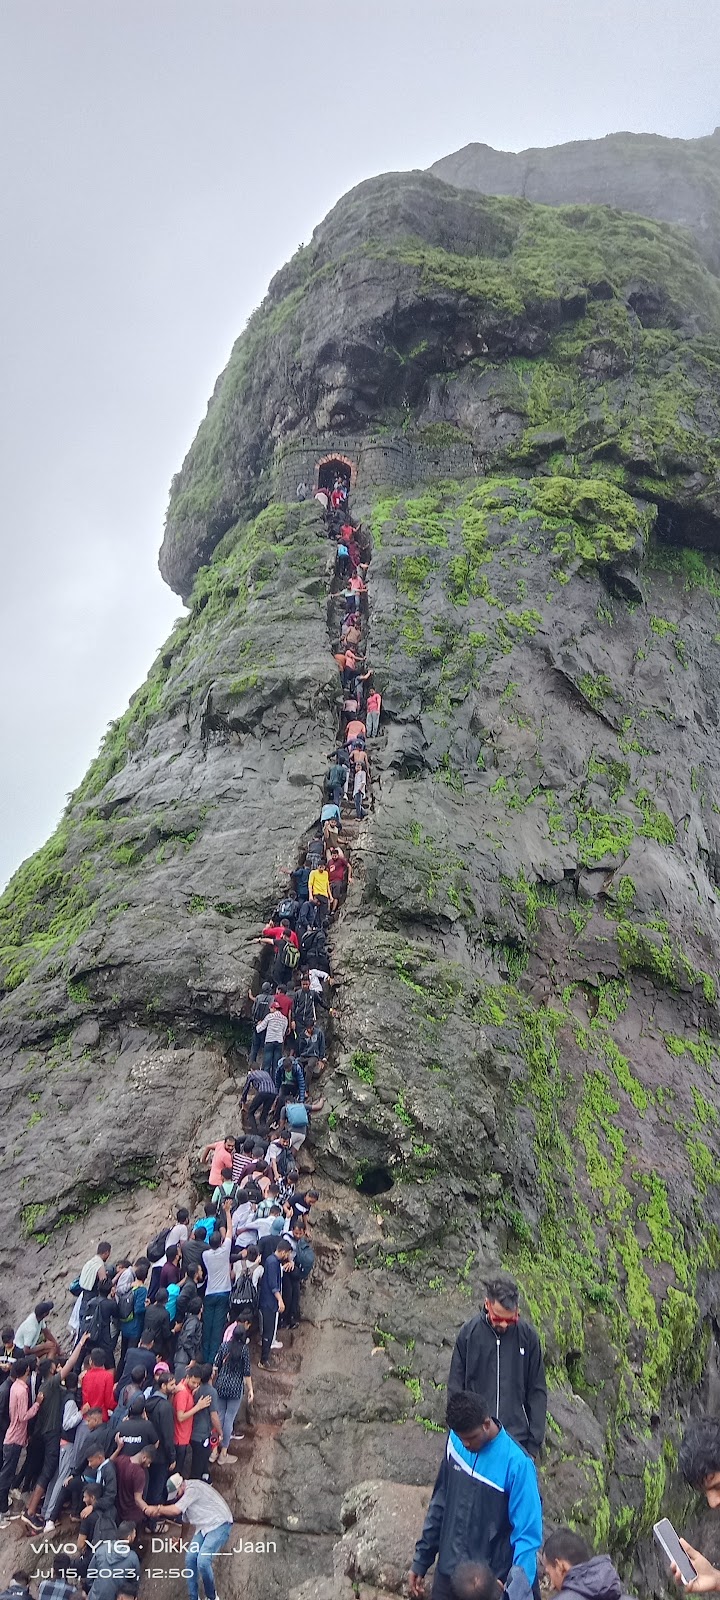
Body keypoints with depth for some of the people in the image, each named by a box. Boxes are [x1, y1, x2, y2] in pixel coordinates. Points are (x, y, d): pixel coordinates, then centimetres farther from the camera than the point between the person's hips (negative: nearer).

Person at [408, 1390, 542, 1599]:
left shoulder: (516, 1463, -22)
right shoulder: (455, 1442, -6)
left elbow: (528, 1535, -17)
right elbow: (440, 1503, 6)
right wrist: (421, 1560, 9)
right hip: (447, 1574, 4)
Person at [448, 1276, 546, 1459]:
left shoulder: (527, 1335, -6)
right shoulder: (468, 1333, -6)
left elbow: (537, 1391, 1)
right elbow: (455, 1387, 1)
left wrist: (534, 1443, 0)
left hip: (517, 1439, 0)